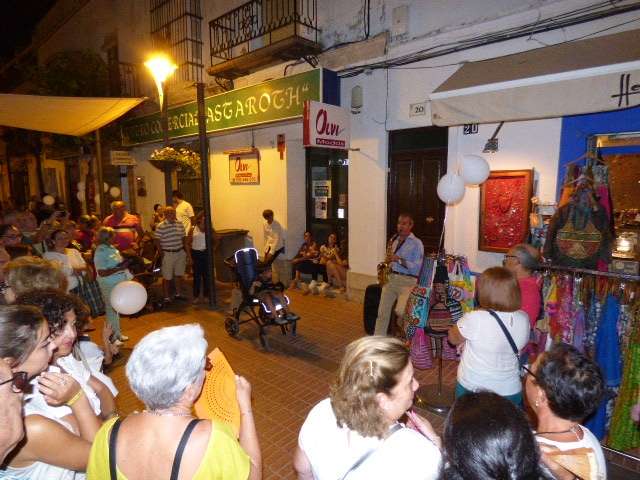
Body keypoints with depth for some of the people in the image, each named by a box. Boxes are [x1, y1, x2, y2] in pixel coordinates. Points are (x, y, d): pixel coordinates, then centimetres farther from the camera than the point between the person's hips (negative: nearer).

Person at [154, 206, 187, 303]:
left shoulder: (180, 224, 6)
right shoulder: (160, 226, -10)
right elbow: (157, 241, -9)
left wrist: (184, 250, 8)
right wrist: (161, 253, -13)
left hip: (180, 252, 5)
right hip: (168, 254, -5)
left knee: (179, 274, 15)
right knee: (167, 277, 2)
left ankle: (178, 294, 29)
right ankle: (166, 297, 12)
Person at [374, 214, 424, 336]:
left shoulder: (417, 243, -2)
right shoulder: (394, 240, 18)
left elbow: (417, 267, -10)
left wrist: (399, 260, -18)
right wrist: (387, 260, 5)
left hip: (407, 281, -6)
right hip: (390, 278, 6)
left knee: (400, 311, -20)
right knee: (382, 312, 2)